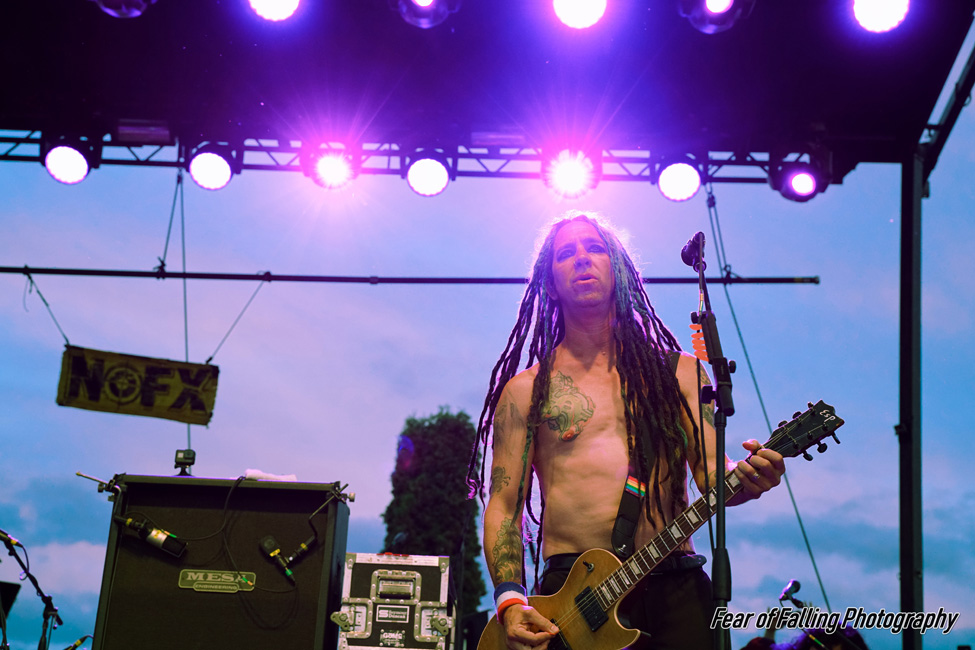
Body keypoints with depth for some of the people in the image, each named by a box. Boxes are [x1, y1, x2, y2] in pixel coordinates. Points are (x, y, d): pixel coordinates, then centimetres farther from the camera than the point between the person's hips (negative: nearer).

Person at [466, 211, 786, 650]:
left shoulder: (679, 372, 15)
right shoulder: (525, 390, 11)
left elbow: (712, 474, 8)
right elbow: (504, 505, 7)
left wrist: (745, 479, -16)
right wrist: (510, 600, -8)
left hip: (676, 588, 2)